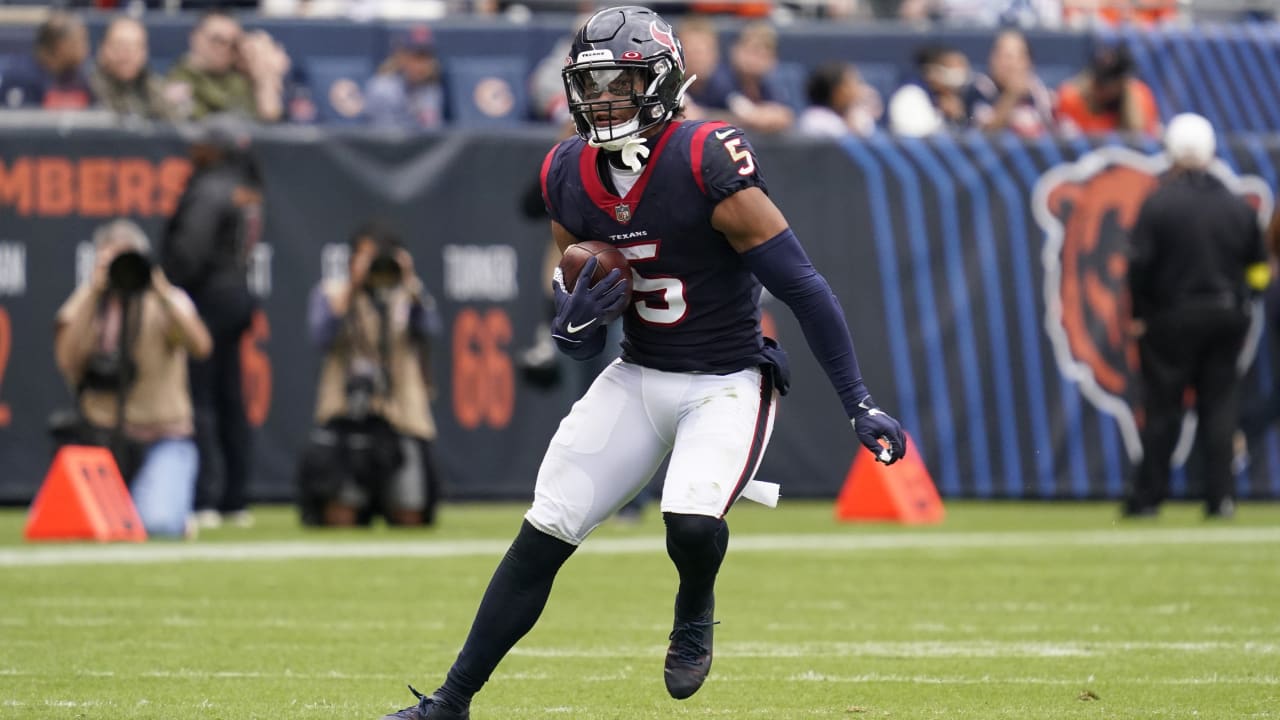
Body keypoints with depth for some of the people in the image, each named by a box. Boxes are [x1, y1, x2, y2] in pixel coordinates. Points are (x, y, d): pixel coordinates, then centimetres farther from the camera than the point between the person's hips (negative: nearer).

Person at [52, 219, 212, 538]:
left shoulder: (168, 301, -1)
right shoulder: (83, 304, 3)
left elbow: (200, 347, -21)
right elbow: (69, 364, -16)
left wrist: (162, 293, -29)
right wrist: (94, 294, -21)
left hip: (163, 437, -2)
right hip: (101, 435, 2)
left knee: (158, 524, -24)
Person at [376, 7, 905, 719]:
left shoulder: (708, 165, -21)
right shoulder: (569, 177, -1)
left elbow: (803, 286, -19)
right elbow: (578, 334, 10)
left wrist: (860, 404, -20)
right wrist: (578, 321, -16)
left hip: (727, 384, -5)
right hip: (636, 377, 5)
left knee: (691, 524, -29)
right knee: (542, 537, -3)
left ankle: (695, 612, 8)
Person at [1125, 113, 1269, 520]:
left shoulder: (1158, 204, -10)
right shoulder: (1238, 207, 2)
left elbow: (1139, 264, -12)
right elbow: (1258, 268, 6)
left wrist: (1139, 314, -1)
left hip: (1171, 319, -3)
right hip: (1226, 316, 3)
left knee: (1162, 408, 3)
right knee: (1219, 406, 7)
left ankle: (1147, 497, 7)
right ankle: (1219, 497, 2)